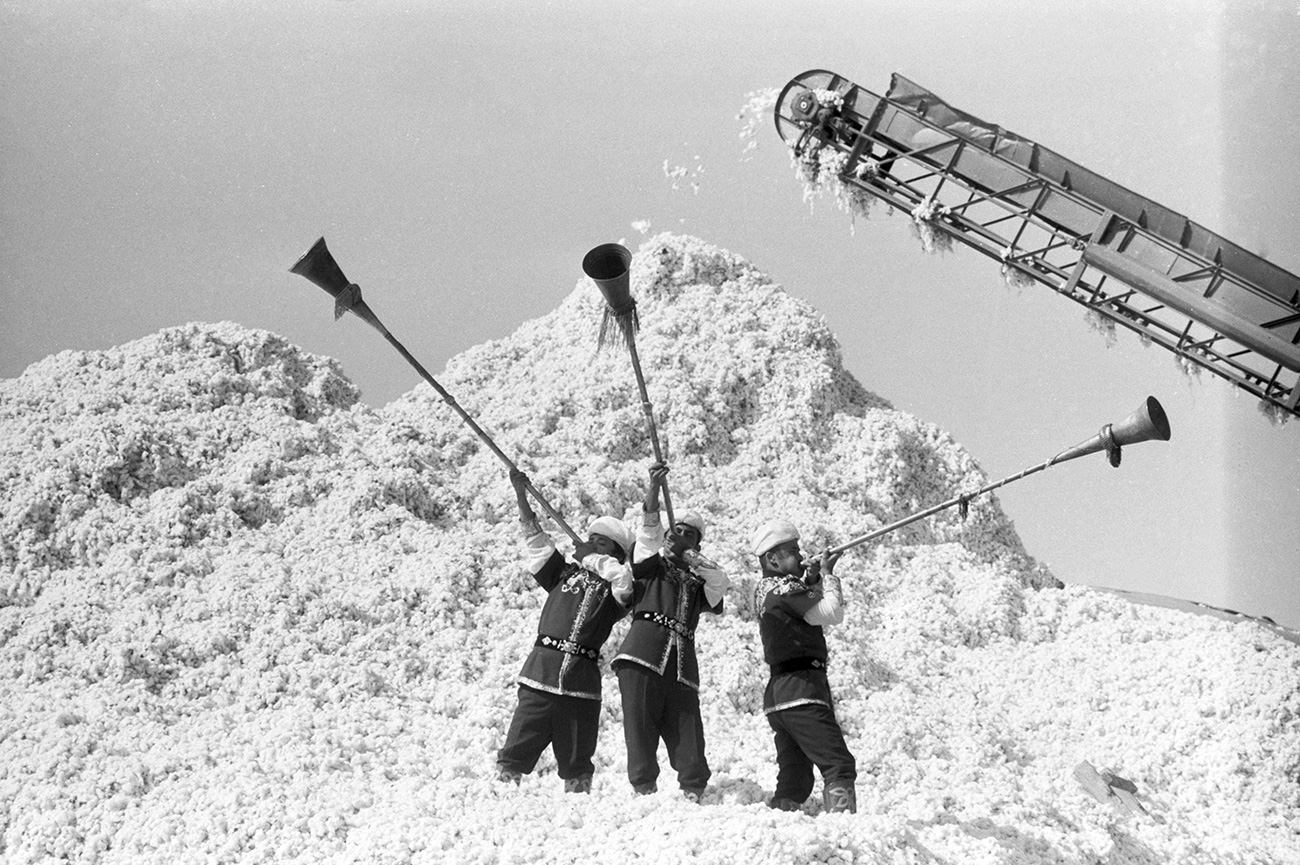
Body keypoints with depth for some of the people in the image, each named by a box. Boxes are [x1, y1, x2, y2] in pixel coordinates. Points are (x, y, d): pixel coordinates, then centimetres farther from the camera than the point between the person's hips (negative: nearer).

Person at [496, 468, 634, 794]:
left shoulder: (616, 588, 10)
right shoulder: (564, 573, 18)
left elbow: (623, 574, -13)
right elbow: (535, 536, 15)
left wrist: (588, 556, -1)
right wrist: (521, 493, 8)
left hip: (583, 680, -1)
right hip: (542, 670, 1)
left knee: (576, 760, 7)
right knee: (517, 748, -6)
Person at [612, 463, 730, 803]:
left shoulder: (697, 578, 27)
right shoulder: (651, 562, 19)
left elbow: (721, 584, 8)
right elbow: (648, 536, 1)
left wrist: (693, 559, -3)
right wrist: (653, 493, -14)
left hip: (682, 658, 3)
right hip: (645, 648, -3)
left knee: (686, 730, -4)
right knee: (640, 722, -10)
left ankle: (694, 793, -3)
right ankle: (644, 789, -9)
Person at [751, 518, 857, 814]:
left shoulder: (766, 588, 16)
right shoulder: (783, 589, -12)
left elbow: (811, 604, 21)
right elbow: (833, 613, -14)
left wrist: (814, 575, 5)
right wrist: (827, 575, -1)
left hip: (778, 693, 10)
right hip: (801, 689, -10)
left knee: (794, 779, 12)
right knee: (839, 765, -15)